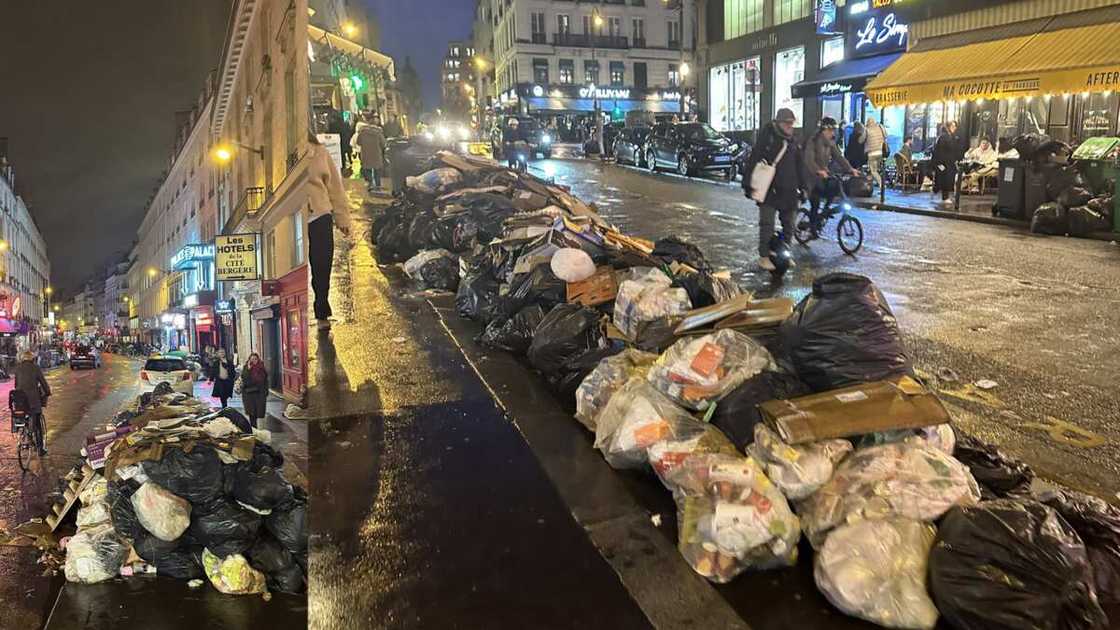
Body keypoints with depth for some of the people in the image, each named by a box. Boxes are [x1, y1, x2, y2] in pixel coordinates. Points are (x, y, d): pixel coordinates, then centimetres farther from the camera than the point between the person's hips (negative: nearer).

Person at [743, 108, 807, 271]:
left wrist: (802, 187, 18)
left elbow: (799, 166, 20)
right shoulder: (767, 139, -7)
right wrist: (747, 184, -13)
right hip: (769, 190, -6)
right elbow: (752, 162, -9)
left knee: (789, 224, 12)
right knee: (767, 225, -7)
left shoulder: (793, 143, 12)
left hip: (789, 191, 7)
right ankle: (764, 256, 1)